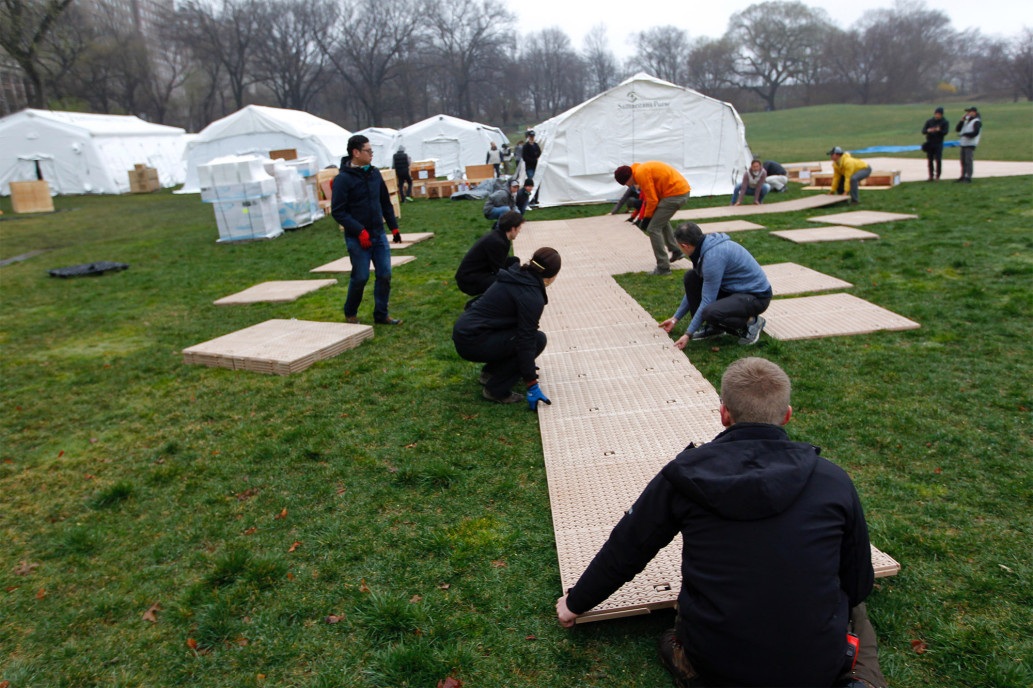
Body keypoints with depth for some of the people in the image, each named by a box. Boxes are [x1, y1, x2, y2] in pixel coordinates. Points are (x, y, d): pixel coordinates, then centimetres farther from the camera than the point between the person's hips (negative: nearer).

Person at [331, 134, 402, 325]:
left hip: (379, 235, 6)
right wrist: (359, 231, -20)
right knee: (360, 277, 0)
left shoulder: (374, 173, 8)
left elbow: (385, 203, 16)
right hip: (357, 238, -6)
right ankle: (350, 314, 22)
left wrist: (394, 227, 13)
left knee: (385, 275, 3)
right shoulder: (343, 179, -11)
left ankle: (381, 315, 16)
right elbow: (338, 212, -14)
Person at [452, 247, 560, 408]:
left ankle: (490, 372, 19)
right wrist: (532, 386, -13)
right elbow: (526, 341, -18)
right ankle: (496, 390, -4)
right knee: (537, 339, -7)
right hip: (472, 342, -9)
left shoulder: (518, 275, 11)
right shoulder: (532, 297, -17)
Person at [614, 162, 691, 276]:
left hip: (675, 193, -10)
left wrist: (647, 218, -1)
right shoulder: (642, 169, 15)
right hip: (683, 190, 10)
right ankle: (676, 251, 37)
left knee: (653, 229, -5)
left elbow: (652, 199, -15)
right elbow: (650, 196, 18)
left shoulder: (640, 174, -15)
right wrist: (646, 216, 14)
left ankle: (663, 268, -1)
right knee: (662, 220, 31)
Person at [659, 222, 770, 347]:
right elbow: (693, 290, 13)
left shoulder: (713, 255, -27)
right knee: (691, 277, -2)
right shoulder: (706, 246, 2)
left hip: (756, 296, -9)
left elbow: (707, 300, -24)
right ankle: (712, 327, 6)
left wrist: (688, 334, -19)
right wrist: (676, 318, 15)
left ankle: (750, 323, -5)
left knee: (710, 312, -34)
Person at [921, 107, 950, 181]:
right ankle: (931, 176, 11)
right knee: (930, 160, 4)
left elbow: (945, 132, -11)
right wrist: (928, 130, -25)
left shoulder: (945, 122, 1)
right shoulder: (929, 121, 7)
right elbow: (923, 130, -1)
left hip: (938, 143, -2)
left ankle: (937, 176, -1)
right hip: (929, 143, 2)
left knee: (938, 160, -6)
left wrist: (939, 130, -33)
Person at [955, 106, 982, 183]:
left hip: (970, 144, -8)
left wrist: (964, 134, -15)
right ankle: (963, 176, 17)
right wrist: (962, 120, 3)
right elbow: (957, 129, 11)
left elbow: (975, 133, -18)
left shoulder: (977, 122, -6)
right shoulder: (966, 121, 19)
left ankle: (968, 177, -16)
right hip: (963, 143, 8)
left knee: (968, 161, -13)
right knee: (963, 161, 10)